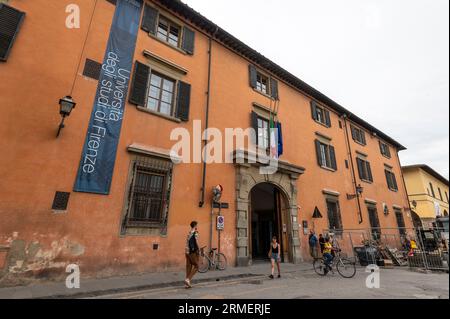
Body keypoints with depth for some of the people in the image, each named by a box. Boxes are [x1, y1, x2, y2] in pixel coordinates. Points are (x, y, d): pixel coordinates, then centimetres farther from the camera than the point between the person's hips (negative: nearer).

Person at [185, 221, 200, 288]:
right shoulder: (195, 232, -11)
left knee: (188, 267, 11)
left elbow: (187, 242, 13)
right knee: (196, 266, 4)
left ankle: (188, 284, 15)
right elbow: (196, 242, -20)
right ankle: (188, 279, -7)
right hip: (193, 252, -8)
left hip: (187, 251, 8)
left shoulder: (189, 233, 12)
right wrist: (198, 250, -9)